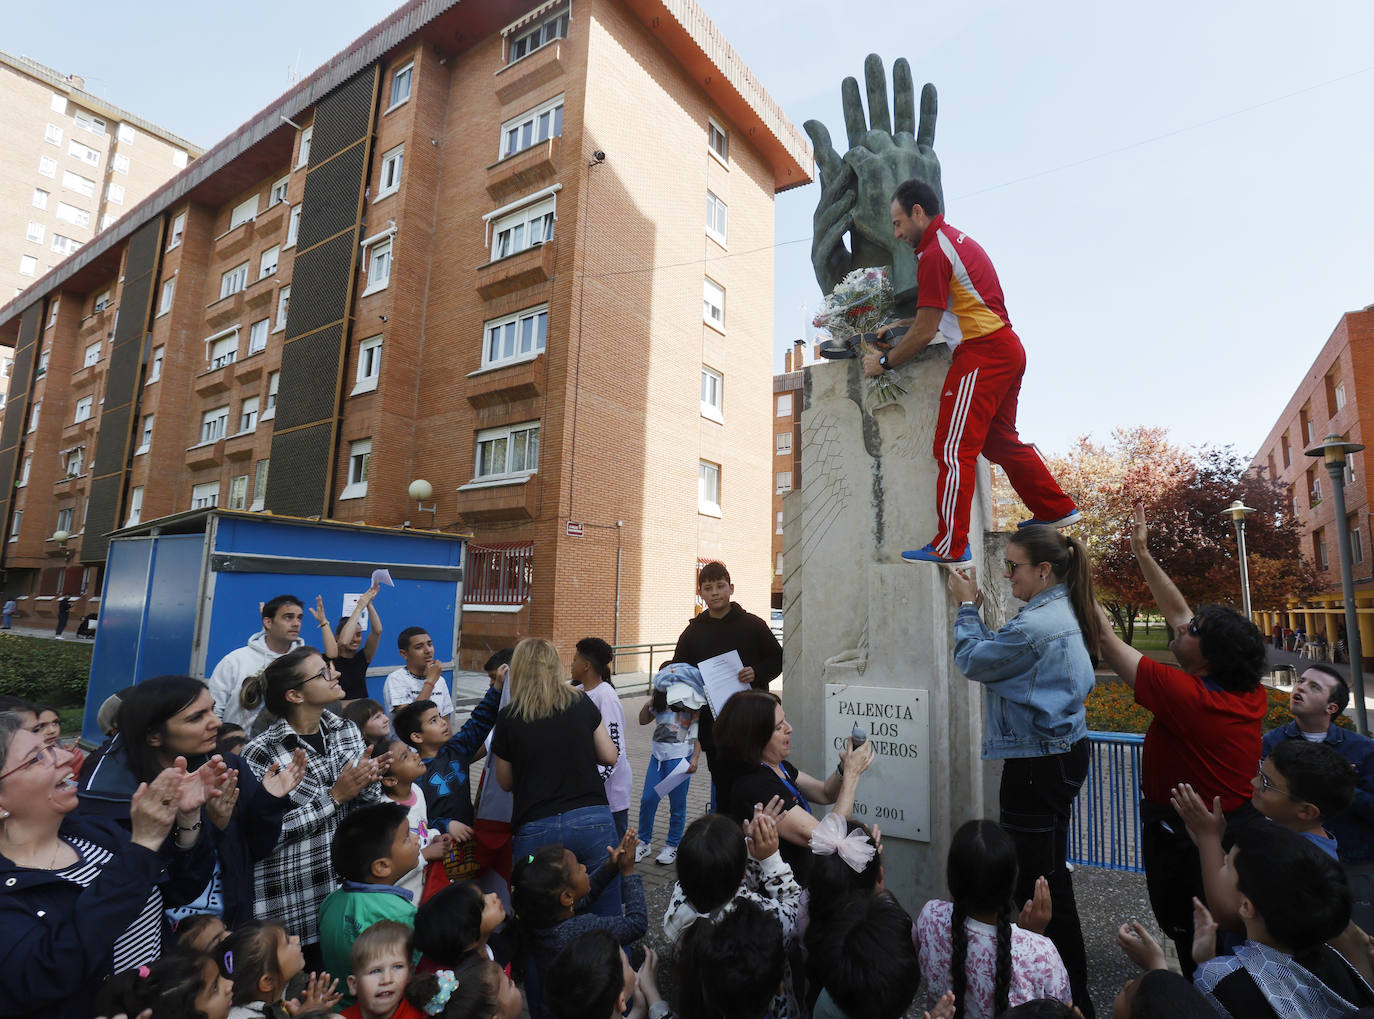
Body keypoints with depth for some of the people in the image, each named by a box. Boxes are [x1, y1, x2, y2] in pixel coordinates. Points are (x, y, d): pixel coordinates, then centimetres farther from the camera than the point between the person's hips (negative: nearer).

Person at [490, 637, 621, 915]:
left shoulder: (509, 718, -2)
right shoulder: (582, 703, 2)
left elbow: (505, 783, 9)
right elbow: (609, 757, 7)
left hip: (535, 829, -1)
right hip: (593, 820, 1)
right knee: (607, 917, 11)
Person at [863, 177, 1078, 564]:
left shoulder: (934, 253, -12)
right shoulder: (958, 238, 19)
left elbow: (925, 332, -13)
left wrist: (884, 361, -2)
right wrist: (904, 324, 22)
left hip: (982, 354, -10)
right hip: (1008, 348, 10)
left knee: (954, 449, -9)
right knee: (1000, 440, 20)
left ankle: (951, 546, -8)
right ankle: (1056, 509, 31)